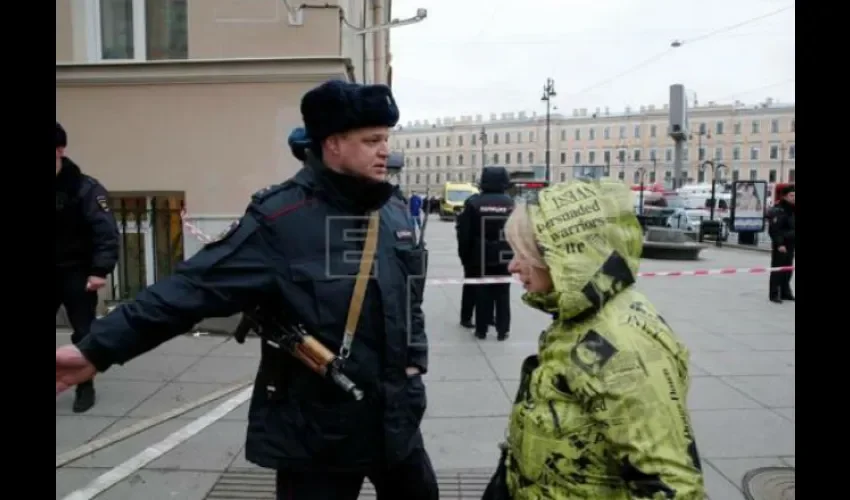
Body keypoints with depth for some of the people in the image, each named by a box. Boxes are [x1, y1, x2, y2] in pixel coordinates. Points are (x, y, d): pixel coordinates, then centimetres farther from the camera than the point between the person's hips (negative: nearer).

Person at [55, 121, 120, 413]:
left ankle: (85, 387, 20)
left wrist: (100, 271, -25)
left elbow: (106, 232, -17)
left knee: (84, 332, 4)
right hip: (57, 272, 5)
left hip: (77, 273, -4)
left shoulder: (85, 188, -12)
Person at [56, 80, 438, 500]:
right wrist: (99, 347, -26)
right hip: (317, 431, -6)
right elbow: (195, 287, -22)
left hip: (395, 417, 7)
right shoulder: (281, 218, -19)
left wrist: (414, 358, 10)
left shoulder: (394, 210, 2)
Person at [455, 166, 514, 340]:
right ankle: (502, 330, 13)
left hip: (480, 257, -1)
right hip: (503, 257, 1)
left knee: (481, 293, 7)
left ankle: (481, 329, 12)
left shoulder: (473, 203, -7)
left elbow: (464, 233, -5)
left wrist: (465, 256, 4)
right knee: (502, 294, 9)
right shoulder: (510, 203, -3)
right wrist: (513, 253, 9)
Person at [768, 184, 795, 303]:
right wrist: (779, 244, -25)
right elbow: (774, 229, -20)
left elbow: (793, 227, 21)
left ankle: (785, 292, 24)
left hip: (790, 244, 8)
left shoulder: (792, 210, 14)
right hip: (780, 245, -8)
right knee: (777, 269, -4)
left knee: (788, 270, 14)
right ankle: (774, 294, 0)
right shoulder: (778, 210, -14)